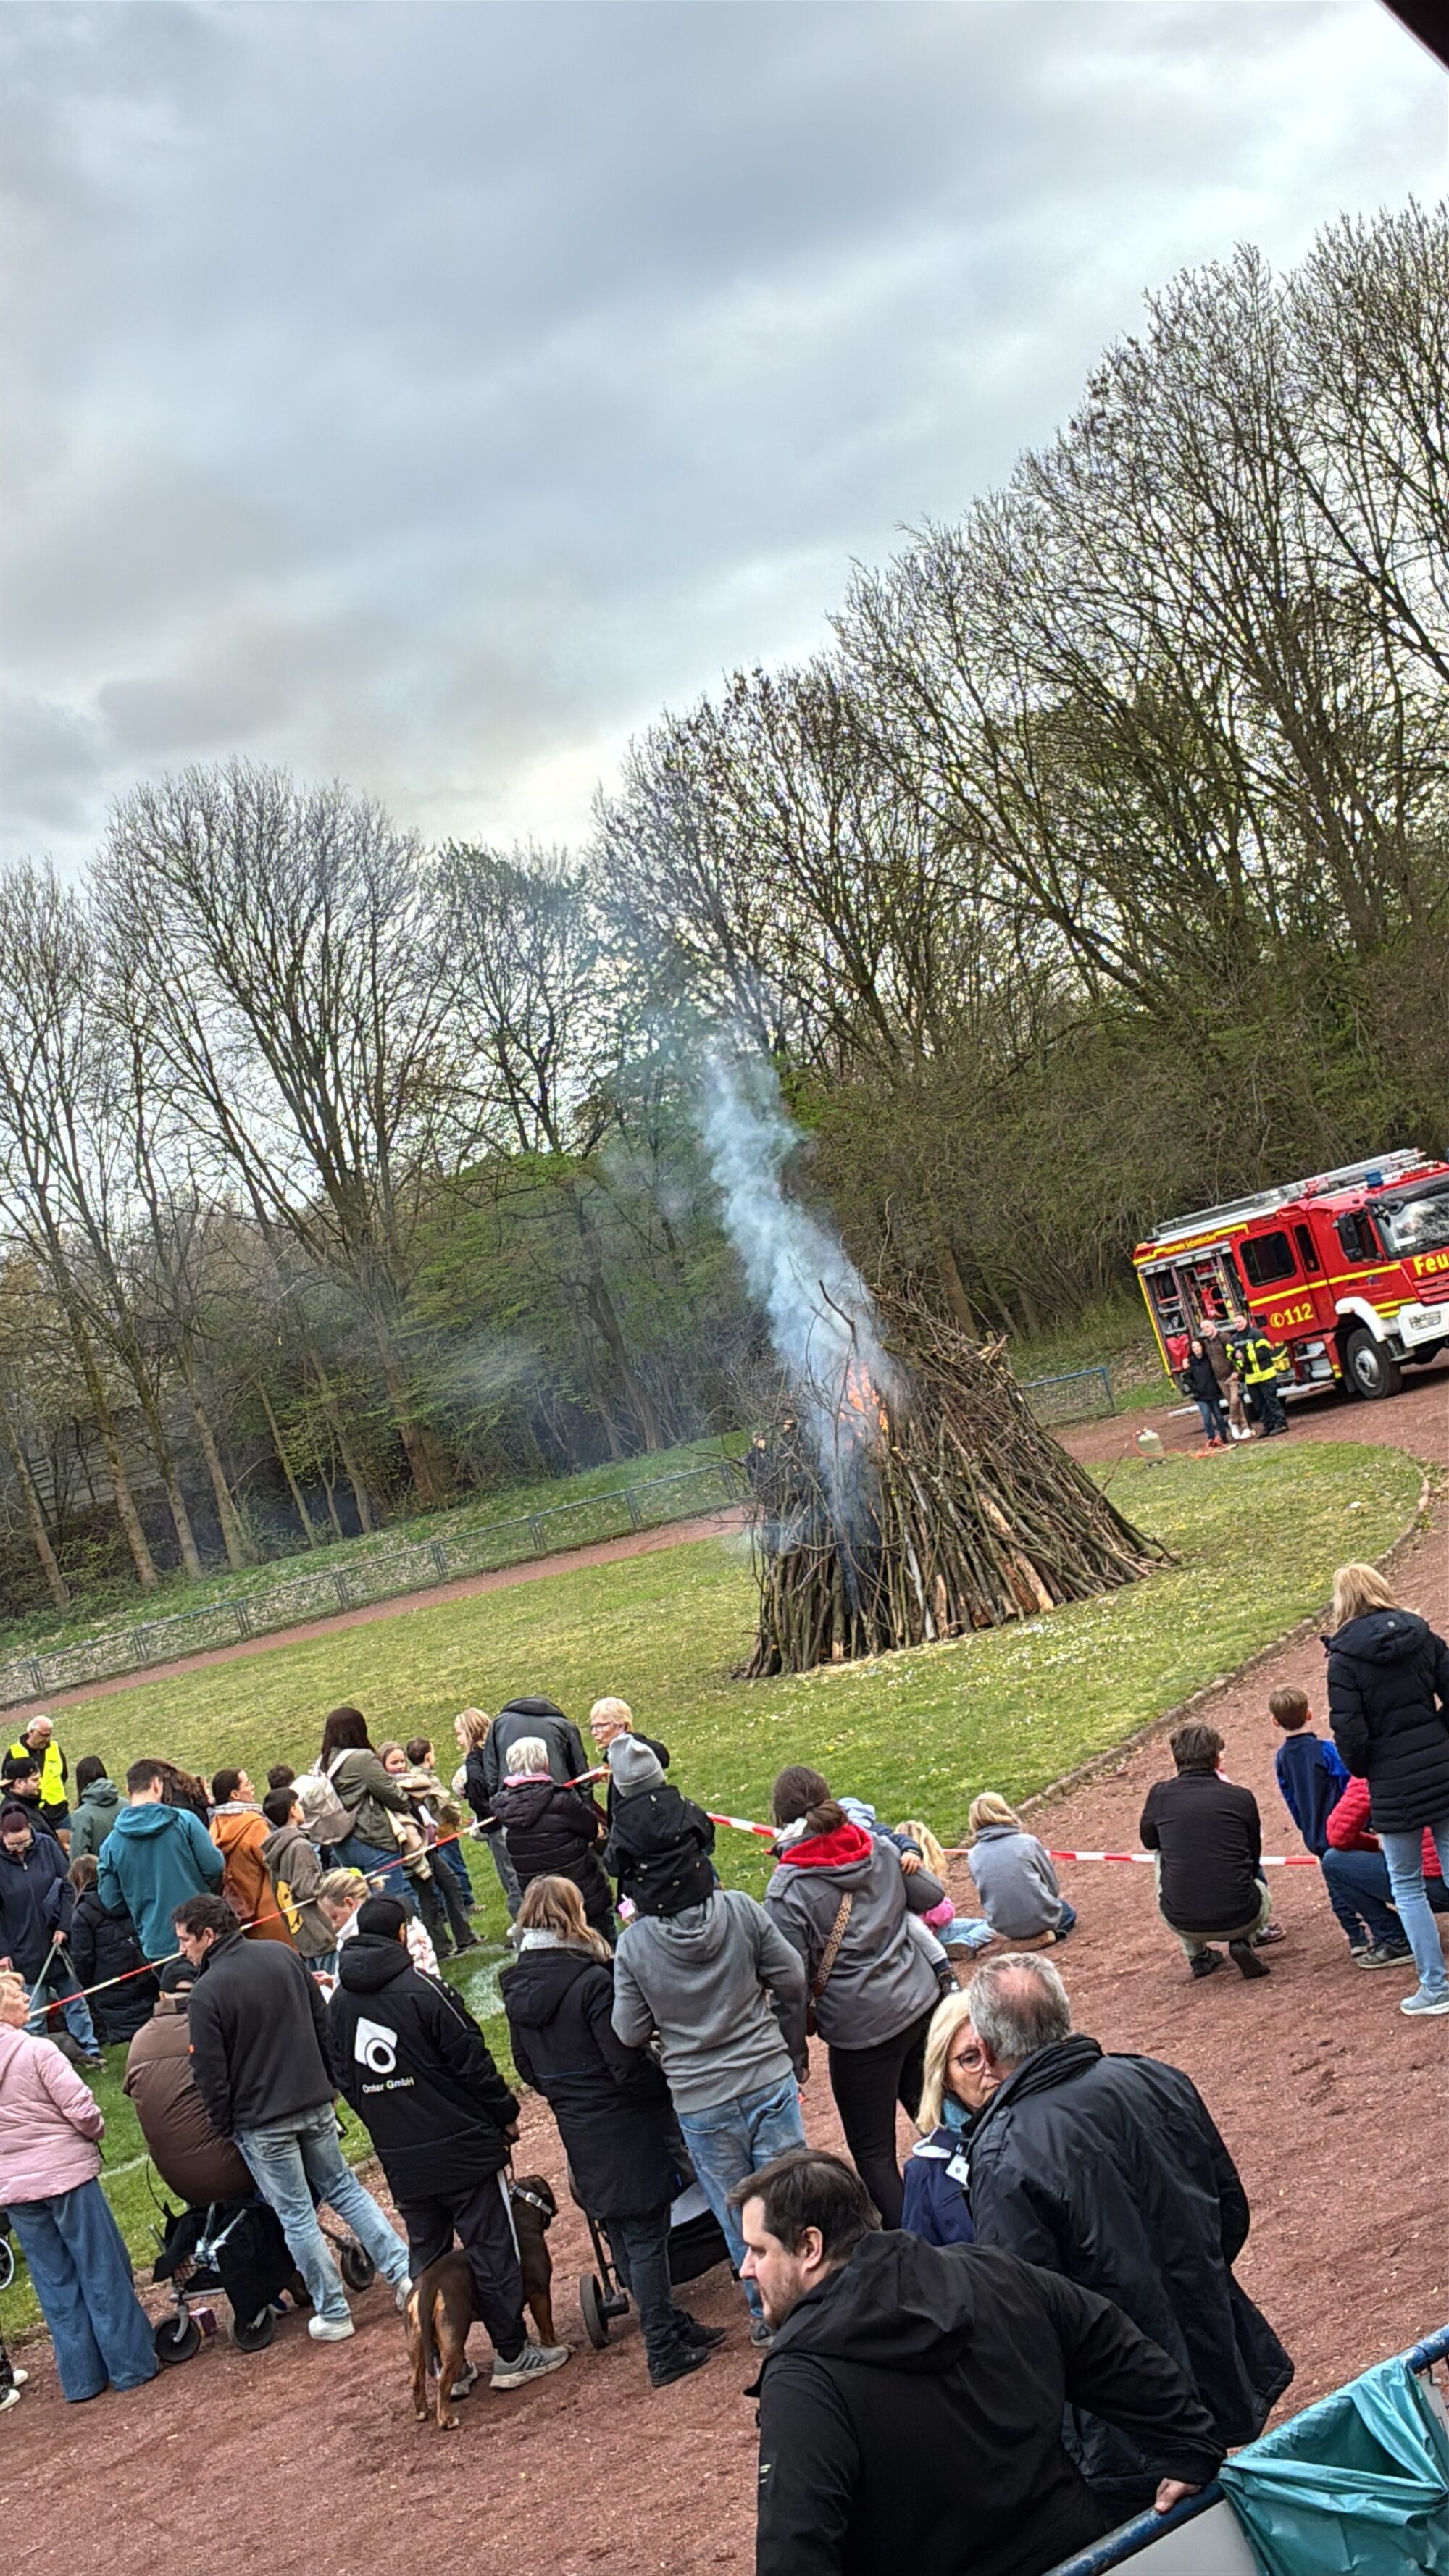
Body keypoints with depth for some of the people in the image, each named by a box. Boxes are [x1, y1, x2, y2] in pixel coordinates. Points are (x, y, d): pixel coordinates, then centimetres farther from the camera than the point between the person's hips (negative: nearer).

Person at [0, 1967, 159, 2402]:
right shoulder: (35, 2051, -17)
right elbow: (81, 2109, -18)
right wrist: (96, 2131, 3)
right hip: (64, 2172, -5)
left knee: (54, 2284, 14)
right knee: (103, 2272, 7)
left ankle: (81, 2378, 19)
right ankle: (131, 2365, 13)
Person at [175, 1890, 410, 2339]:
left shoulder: (206, 1993, -18)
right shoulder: (283, 1955, 2)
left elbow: (211, 2074, -14)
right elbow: (322, 2023, 10)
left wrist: (225, 2127, 1)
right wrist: (330, 2084, 18)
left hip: (260, 2122, -6)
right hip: (316, 2102, 6)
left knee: (296, 2217, 6)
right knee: (344, 2188, 20)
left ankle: (333, 2314, 14)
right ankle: (405, 2270, 15)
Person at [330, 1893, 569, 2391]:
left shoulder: (339, 2005, 4)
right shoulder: (422, 1990, -16)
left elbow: (345, 2082, 11)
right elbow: (472, 2063, -13)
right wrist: (505, 2115, 0)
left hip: (401, 2161, 6)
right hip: (461, 2145, -6)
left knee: (426, 2256, 15)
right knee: (491, 2248, 4)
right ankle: (512, 2355, 9)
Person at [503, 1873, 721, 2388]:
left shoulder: (517, 1988, -1)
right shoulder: (591, 1982, -23)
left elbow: (527, 2068, 10)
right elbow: (629, 2067, -22)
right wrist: (668, 2088, -5)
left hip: (579, 2132, 7)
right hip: (625, 2128, -7)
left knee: (623, 2236, 17)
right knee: (645, 2237, 3)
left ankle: (671, 2326, 30)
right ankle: (665, 2352, 10)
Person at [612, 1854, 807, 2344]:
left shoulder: (633, 1943, -13)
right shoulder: (740, 1909, -10)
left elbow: (630, 2033, -6)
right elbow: (791, 1980, -2)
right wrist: (794, 2048, 13)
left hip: (701, 2106, -1)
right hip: (771, 2081, 1)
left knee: (738, 2216, 16)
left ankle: (766, 2313, 31)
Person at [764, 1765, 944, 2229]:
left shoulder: (788, 1890, -16)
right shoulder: (878, 1851, 0)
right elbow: (931, 1896, 13)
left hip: (861, 2029, -6)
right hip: (923, 2003, 6)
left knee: (872, 2152, 6)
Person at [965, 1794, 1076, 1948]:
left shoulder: (973, 1856, -4)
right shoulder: (1028, 1842, -12)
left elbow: (986, 1892, 7)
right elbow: (1053, 1886, -3)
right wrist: (1053, 1897, 22)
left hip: (1004, 1928, 4)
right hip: (1039, 1918, -4)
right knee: (1068, 1913, 32)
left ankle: (1020, 1939, 16)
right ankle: (1045, 1934, 10)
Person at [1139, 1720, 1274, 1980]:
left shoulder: (1160, 1795, 1)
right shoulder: (1241, 1797, 0)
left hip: (1182, 1923, 0)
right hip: (1239, 1918, 0)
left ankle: (1197, 1955, 26)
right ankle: (1242, 1942, 5)